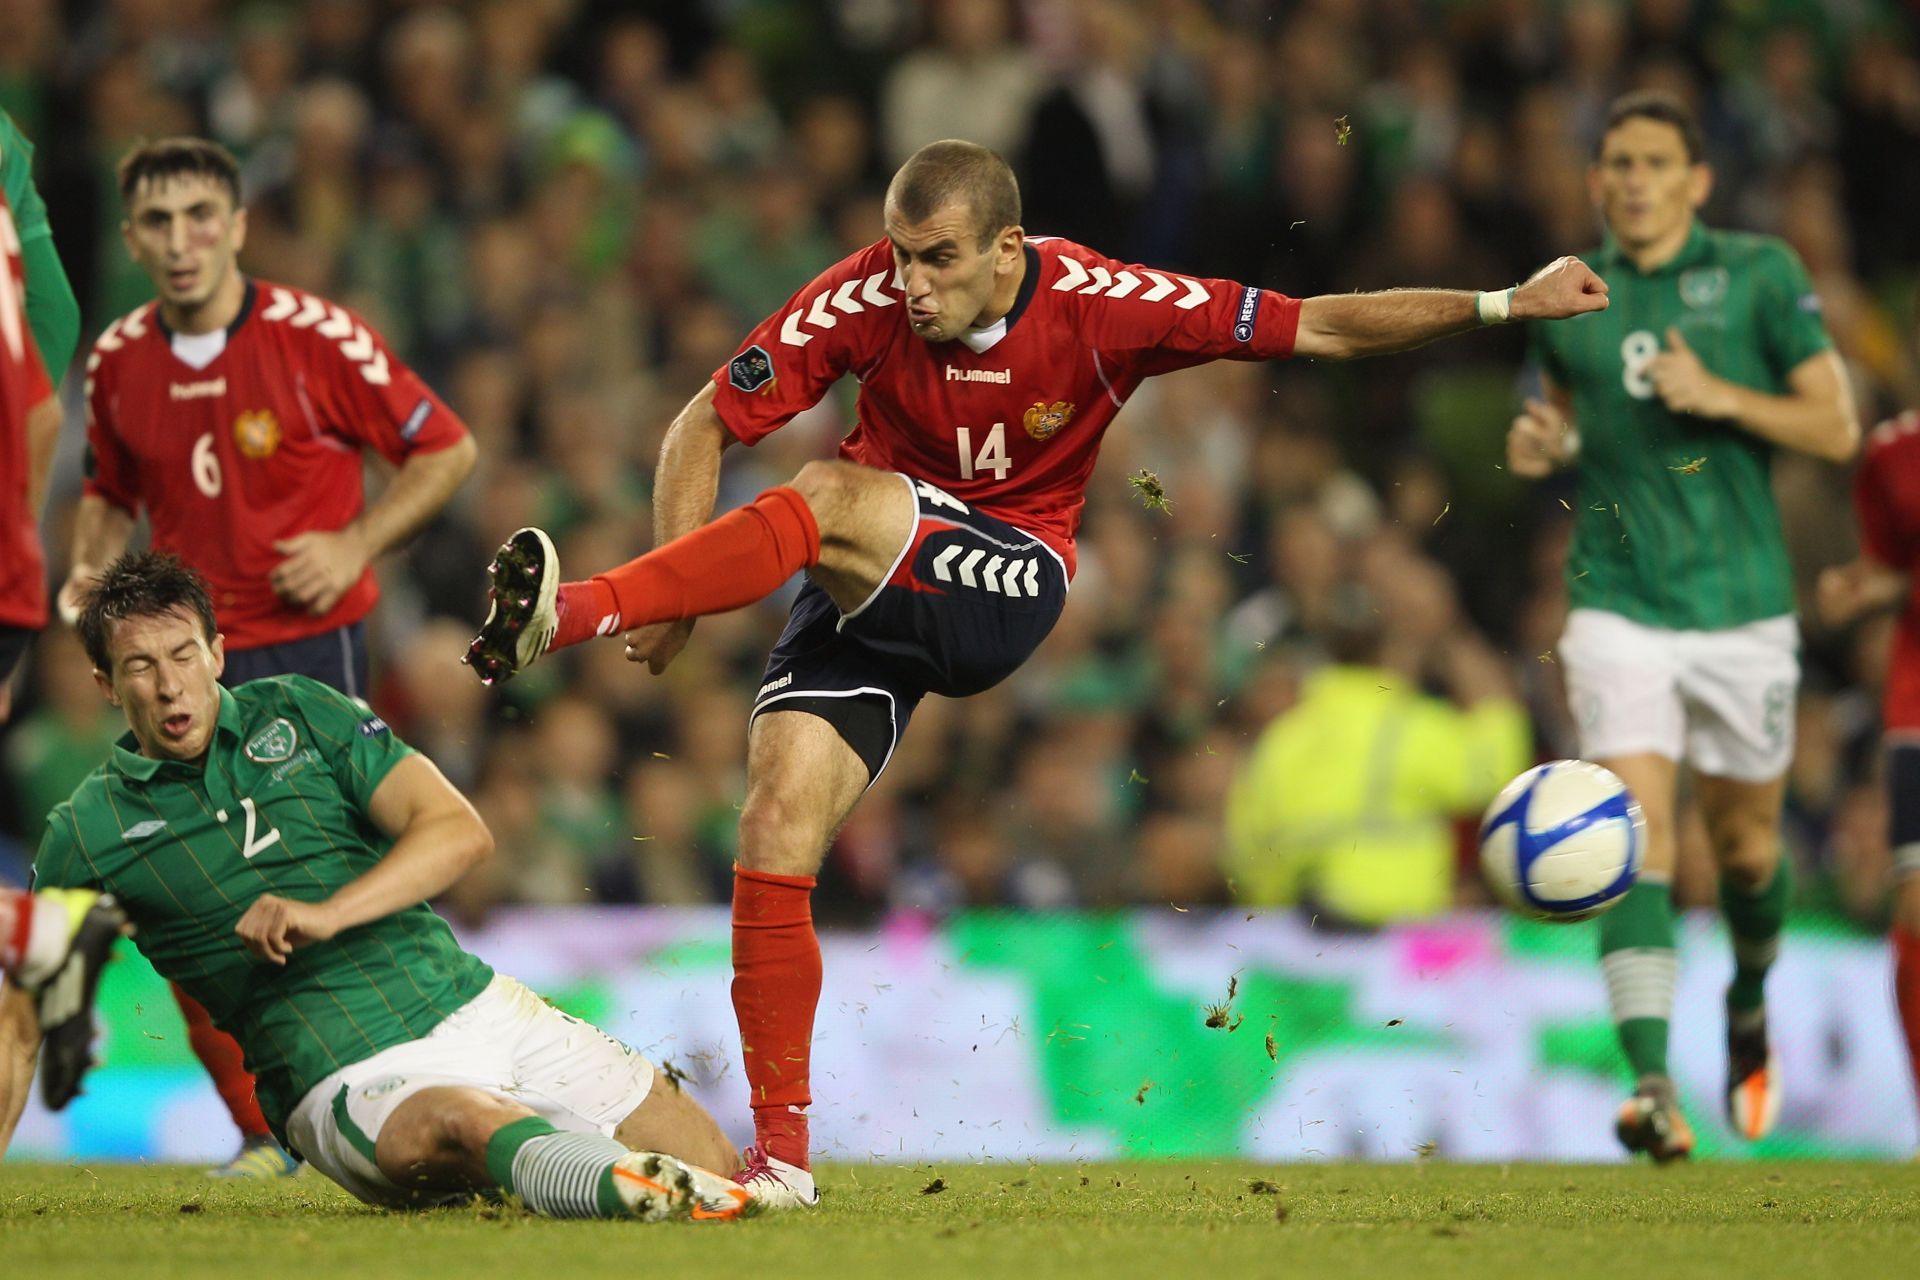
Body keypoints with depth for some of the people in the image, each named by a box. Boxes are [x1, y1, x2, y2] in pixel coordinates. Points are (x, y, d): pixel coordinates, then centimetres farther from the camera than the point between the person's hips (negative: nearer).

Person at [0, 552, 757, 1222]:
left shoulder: (297, 712, 7)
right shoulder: (86, 834, 2)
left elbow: (462, 832, -1)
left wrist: (328, 915, -18)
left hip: (478, 1004, 4)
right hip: (348, 1077, -4)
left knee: (705, 1156, -8)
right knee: (462, 1125, -41)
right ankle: (630, 1188, -67)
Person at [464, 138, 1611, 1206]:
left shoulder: (1099, 306, -14)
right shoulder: (866, 299, -12)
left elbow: (1319, 328, -8)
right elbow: (706, 428, -4)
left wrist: (1505, 305, -12)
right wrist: (677, 595, -15)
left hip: (1009, 584, -2)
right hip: (869, 592, 2)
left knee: (830, 503, -32)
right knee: (778, 824, -15)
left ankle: (571, 614, -36)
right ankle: (781, 1152, -7)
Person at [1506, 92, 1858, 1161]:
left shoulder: (1759, 274, -2)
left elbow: (1837, 429, -4)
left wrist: (1721, 396, -18)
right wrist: (1539, 446, 0)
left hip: (1742, 604, 0)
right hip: (1619, 605, 1)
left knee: (1747, 841, 12)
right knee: (1637, 839, -16)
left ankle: (1750, 1005, 44)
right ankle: (1653, 1086, -25)